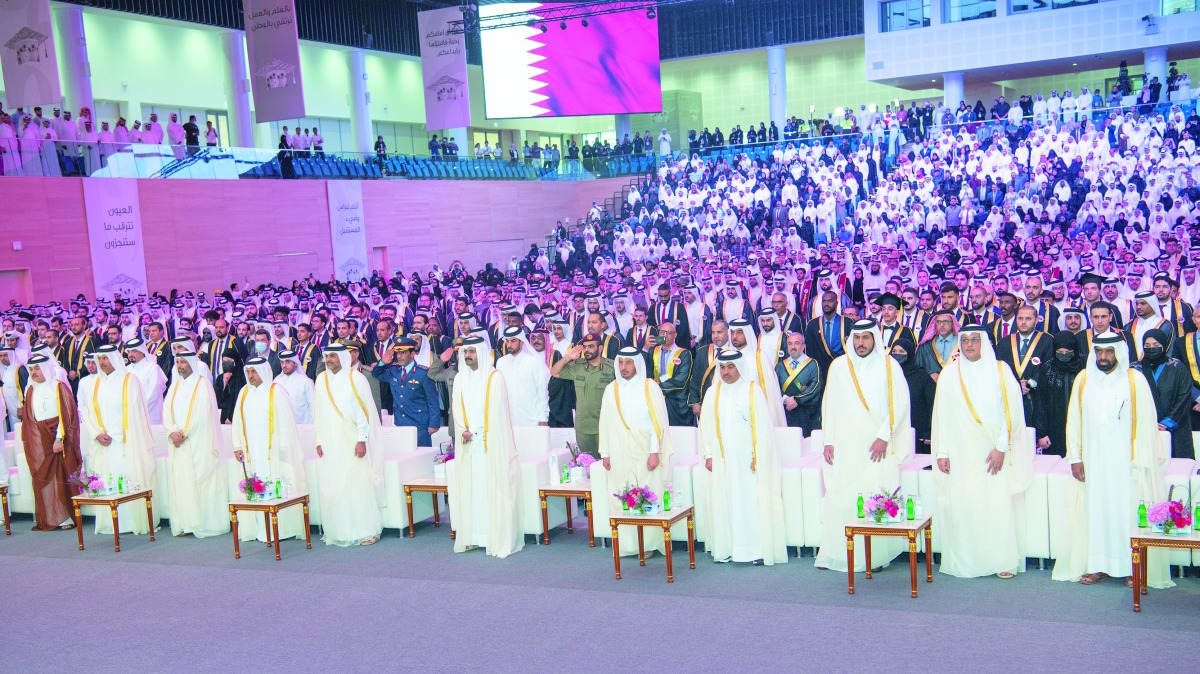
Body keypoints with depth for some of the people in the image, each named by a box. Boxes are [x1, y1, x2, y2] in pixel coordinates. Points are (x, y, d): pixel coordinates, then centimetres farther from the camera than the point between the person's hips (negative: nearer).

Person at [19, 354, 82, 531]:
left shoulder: (59, 387, -4)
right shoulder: (31, 391, 11)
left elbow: (66, 414, -9)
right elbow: (28, 418, 13)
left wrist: (59, 439, -16)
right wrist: (29, 441, 3)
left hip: (58, 440, -5)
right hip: (39, 442, 5)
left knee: (62, 478, -4)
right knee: (41, 480, 3)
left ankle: (66, 517, 2)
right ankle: (46, 518, 8)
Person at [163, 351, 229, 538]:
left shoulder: (202, 384, -3)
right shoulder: (175, 386, 15)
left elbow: (201, 413, -12)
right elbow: (167, 411, 8)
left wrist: (183, 433, -14)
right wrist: (172, 432, -10)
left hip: (198, 443, -6)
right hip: (178, 444, 6)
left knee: (200, 479, -6)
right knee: (179, 480, 2)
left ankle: (205, 523, -2)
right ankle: (185, 524, 5)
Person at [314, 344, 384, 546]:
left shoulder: (356, 378, -4)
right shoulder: (321, 379, 8)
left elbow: (363, 409, -8)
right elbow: (317, 412, 11)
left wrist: (362, 440, -13)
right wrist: (318, 441, 6)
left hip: (352, 442, -4)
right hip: (330, 444, 4)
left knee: (359, 486, -4)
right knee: (332, 489, 3)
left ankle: (368, 531, 3)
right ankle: (339, 532, 11)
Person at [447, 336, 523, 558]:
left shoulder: (495, 377, -3)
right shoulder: (460, 379, 12)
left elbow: (495, 411, -7)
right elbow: (457, 409, 7)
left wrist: (473, 432, -8)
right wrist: (463, 430, -10)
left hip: (490, 442, -5)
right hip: (467, 443, 5)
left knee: (492, 488, -5)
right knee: (469, 488, 4)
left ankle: (498, 539, -2)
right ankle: (471, 537, 8)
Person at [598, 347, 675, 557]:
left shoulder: (650, 387, -2)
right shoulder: (611, 390, 8)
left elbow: (659, 421, -5)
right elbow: (605, 422, 11)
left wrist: (655, 451, -11)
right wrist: (605, 453, 7)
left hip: (645, 453, -3)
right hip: (619, 454, 3)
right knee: (620, 498, 2)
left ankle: (649, 543, 2)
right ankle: (625, 543, 8)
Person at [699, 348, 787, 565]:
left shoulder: (753, 391, -3)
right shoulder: (713, 393, 7)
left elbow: (763, 426, -4)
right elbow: (706, 426, 9)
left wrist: (758, 457, -9)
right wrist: (709, 455, 3)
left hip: (748, 457, -3)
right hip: (722, 459, 3)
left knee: (753, 501, -4)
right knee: (724, 502, 3)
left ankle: (758, 549, 1)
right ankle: (726, 548, 8)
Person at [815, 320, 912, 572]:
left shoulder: (889, 366, 2)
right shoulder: (838, 366, 7)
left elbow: (899, 403, -1)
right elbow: (829, 405, 10)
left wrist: (884, 436, -9)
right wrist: (828, 441, 5)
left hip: (877, 446, -2)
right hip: (845, 446, 2)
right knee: (839, 499, -1)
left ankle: (875, 555, 2)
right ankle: (835, 554, 5)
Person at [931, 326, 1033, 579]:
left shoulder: (1000, 370, 4)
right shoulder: (949, 374, 7)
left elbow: (1011, 409, 0)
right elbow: (941, 414, 6)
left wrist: (1002, 447, -8)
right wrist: (941, 452, 1)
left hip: (992, 451, -1)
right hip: (960, 452, 1)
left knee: (997, 505, -3)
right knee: (961, 506, -2)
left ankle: (1003, 561, 6)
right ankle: (964, 561, 5)